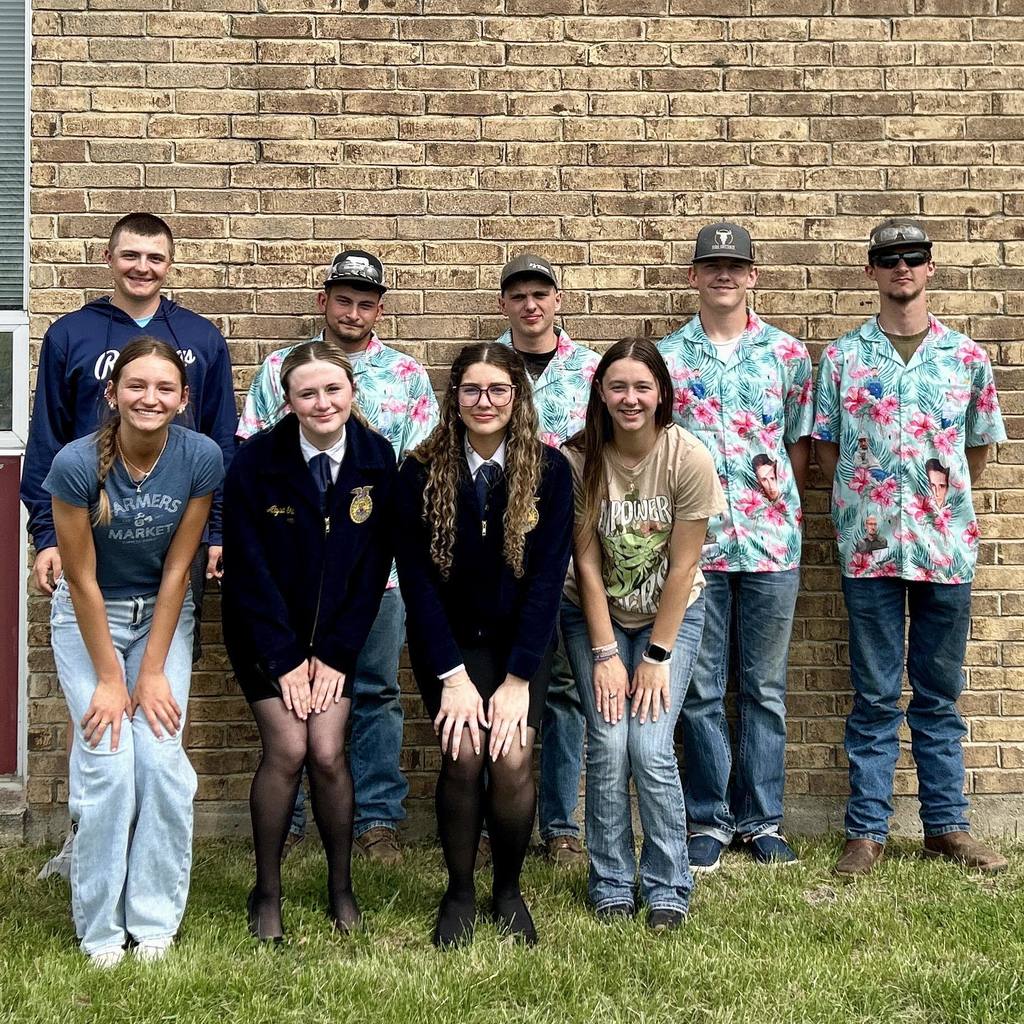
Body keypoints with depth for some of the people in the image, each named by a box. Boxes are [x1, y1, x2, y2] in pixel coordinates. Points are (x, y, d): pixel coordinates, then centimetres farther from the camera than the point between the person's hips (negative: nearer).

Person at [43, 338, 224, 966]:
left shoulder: (202, 458, -19)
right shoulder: (77, 464, -23)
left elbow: (177, 568, -12)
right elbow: (82, 579, -16)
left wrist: (153, 672, -12)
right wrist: (109, 679, -14)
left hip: (163, 613, 2)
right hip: (88, 616, -1)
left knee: (162, 758, -12)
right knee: (107, 761, -13)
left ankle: (155, 923, 3)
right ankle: (101, 931, 1)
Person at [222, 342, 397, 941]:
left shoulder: (378, 459, -8)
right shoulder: (255, 463, -15)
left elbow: (374, 565, -4)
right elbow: (250, 570, -12)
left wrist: (335, 654, -7)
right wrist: (285, 660, -13)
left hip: (337, 632, 2)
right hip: (265, 631, -1)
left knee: (328, 751, -10)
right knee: (287, 748, -14)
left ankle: (342, 886, 12)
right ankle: (267, 893, 4)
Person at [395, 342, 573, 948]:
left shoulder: (549, 470, -9)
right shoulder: (422, 472, -9)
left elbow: (548, 577, -11)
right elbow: (415, 577, -9)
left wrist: (517, 678, -16)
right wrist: (452, 675, -16)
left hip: (520, 638, 0)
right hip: (447, 639, 0)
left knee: (511, 758, -18)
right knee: (464, 754, -19)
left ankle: (510, 890, 7)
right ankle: (459, 893, 3)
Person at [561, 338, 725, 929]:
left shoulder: (689, 458, -19)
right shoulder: (579, 458, -16)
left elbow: (682, 566, -14)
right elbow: (586, 563, -11)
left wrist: (657, 657, -12)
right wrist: (606, 654, -12)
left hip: (671, 615, -1)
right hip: (596, 616, 1)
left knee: (651, 749, -13)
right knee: (609, 747, -10)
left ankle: (668, 889, 5)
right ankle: (611, 887, 8)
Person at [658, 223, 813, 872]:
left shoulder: (788, 354, 6)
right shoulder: (667, 356, 4)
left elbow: (800, 439, 12)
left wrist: (786, 495, -1)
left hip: (772, 540, 1)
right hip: (694, 543, -1)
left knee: (765, 687, 8)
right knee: (702, 690, 5)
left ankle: (762, 818, 18)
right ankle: (709, 819, 16)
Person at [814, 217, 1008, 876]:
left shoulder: (967, 357, 6)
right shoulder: (842, 357, 3)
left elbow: (979, 448, 14)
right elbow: (826, 448, 7)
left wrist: (946, 501, 7)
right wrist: (864, 502, 0)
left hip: (945, 544, 1)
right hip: (870, 547, -1)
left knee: (940, 695, 9)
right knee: (875, 697, 4)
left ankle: (947, 826, 18)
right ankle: (867, 832, 10)